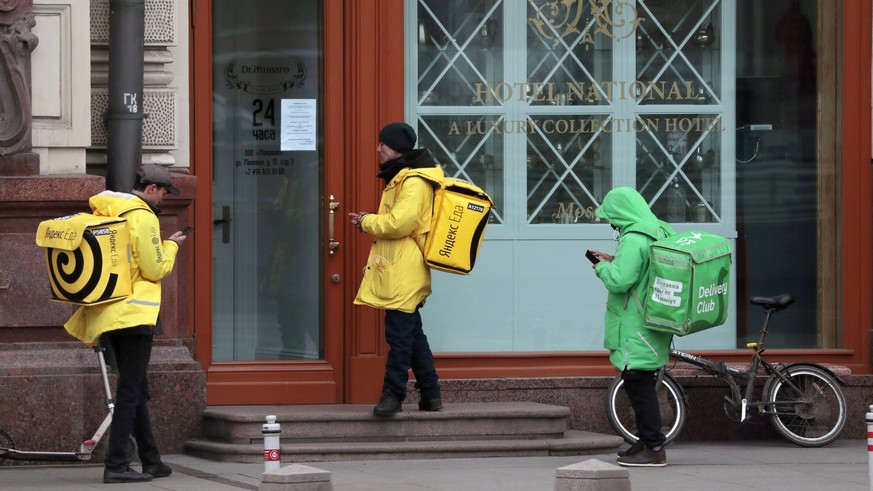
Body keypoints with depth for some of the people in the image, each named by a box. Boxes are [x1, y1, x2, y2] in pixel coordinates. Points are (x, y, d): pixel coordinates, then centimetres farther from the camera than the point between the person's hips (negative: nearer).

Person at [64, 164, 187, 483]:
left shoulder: (103, 214, 13)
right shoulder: (142, 217, -12)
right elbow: (155, 269, -12)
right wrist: (171, 246, 5)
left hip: (106, 314, 9)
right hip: (134, 313, -9)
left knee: (135, 388, 15)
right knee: (130, 389, -7)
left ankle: (151, 461, 22)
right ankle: (116, 465, -11)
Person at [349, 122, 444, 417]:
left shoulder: (414, 182, -14)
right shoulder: (400, 179, 20)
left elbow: (400, 223, -24)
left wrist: (366, 222, -9)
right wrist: (370, 222, 8)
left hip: (405, 273, -11)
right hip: (398, 271, 11)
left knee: (400, 334, -9)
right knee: (412, 334, 14)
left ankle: (393, 395, -8)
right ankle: (430, 395, 19)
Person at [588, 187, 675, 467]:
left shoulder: (633, 241, -19)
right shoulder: (660, 232, 13)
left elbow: (619, 281, -25)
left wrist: (603, 268, -6)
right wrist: (613, 262, 14)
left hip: (636, 329, -10)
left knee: (638, 385, -6)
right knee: (643, 386, 17)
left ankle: (654, 449, -6)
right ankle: (646, 441, 23)